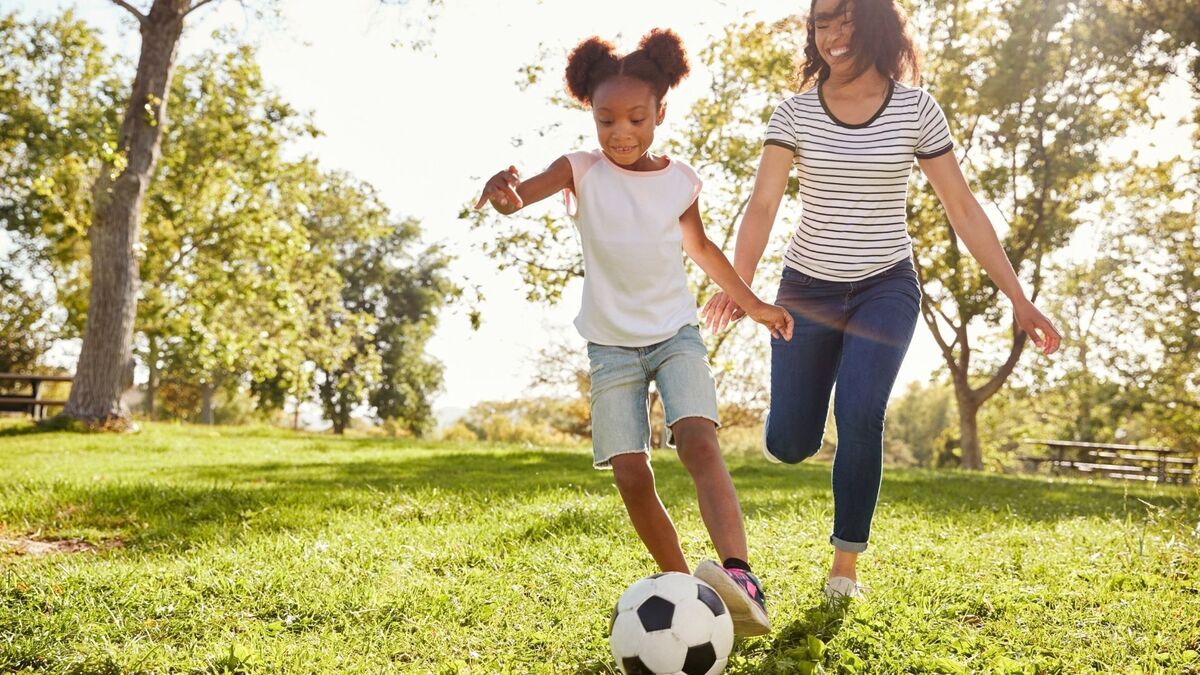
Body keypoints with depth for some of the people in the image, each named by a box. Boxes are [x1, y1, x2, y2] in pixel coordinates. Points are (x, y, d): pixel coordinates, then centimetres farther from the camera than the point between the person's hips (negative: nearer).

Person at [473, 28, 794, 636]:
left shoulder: (681, 180, 1)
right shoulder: (581, 171, -6)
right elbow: (523, 193, -27)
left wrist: (752, 303, 24)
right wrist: (504, 192, -52)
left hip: (677, 334, 0)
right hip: (612, 346, 0)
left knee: (699, 442, -24)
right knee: (632, 477, -5)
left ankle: (740, 580, -36)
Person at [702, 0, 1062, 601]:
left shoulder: (916, 109, -4)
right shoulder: (795, 112, -5)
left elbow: (962, 207, 0)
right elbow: (763, 203, -15)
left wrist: (1018, 298, -3)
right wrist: (739, 282, -34)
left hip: (886, 286, -1)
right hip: (808, 286, 1)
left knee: (859, 412, -22)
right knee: (787, 445, 0)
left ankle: (845, 568, -3)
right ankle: (798, 410, 41)